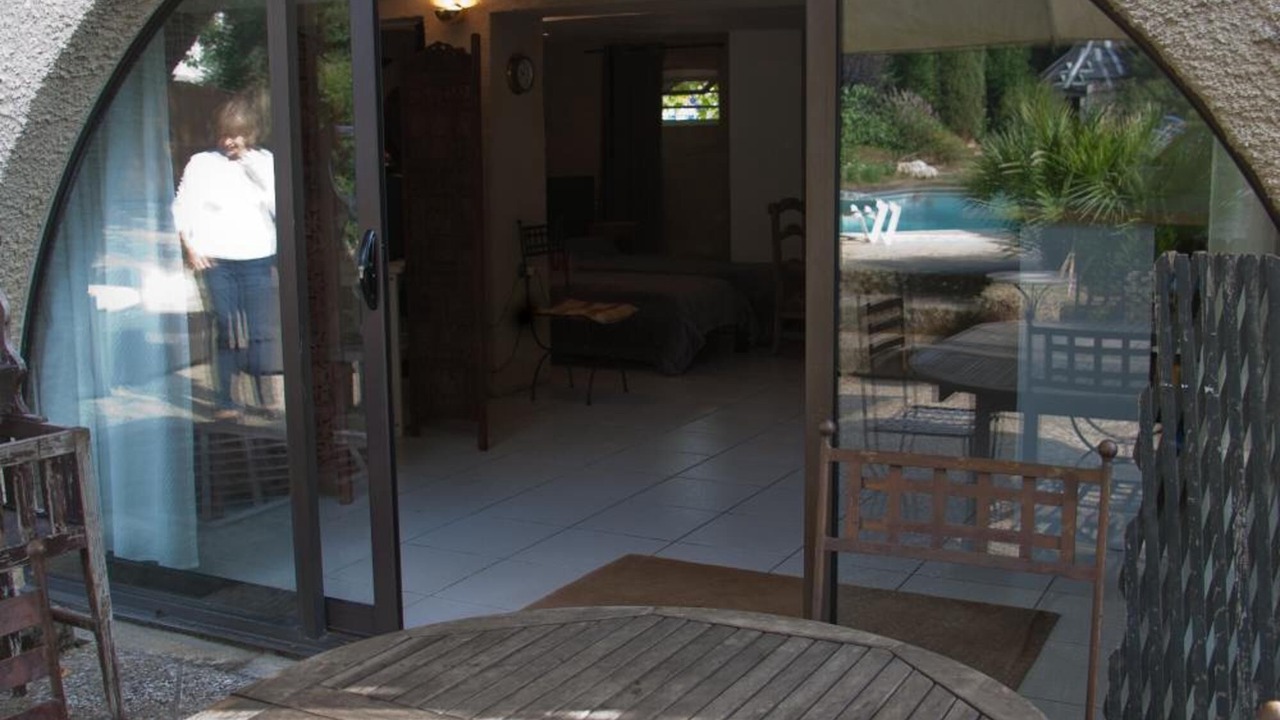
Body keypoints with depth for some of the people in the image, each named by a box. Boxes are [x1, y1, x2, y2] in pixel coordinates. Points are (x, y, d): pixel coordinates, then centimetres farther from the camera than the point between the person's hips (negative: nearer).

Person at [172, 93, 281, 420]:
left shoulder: (265, 162, 10)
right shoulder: (201, 163, 9)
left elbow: (280, 209, -1)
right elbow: (182, 208, 8)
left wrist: (254, 168, -6)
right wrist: (189, 248, -5)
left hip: (259, 260, 0)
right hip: (215, 262, 0)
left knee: (264, 332, -5)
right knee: (224, 332, 0)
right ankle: (224, 401, 7)